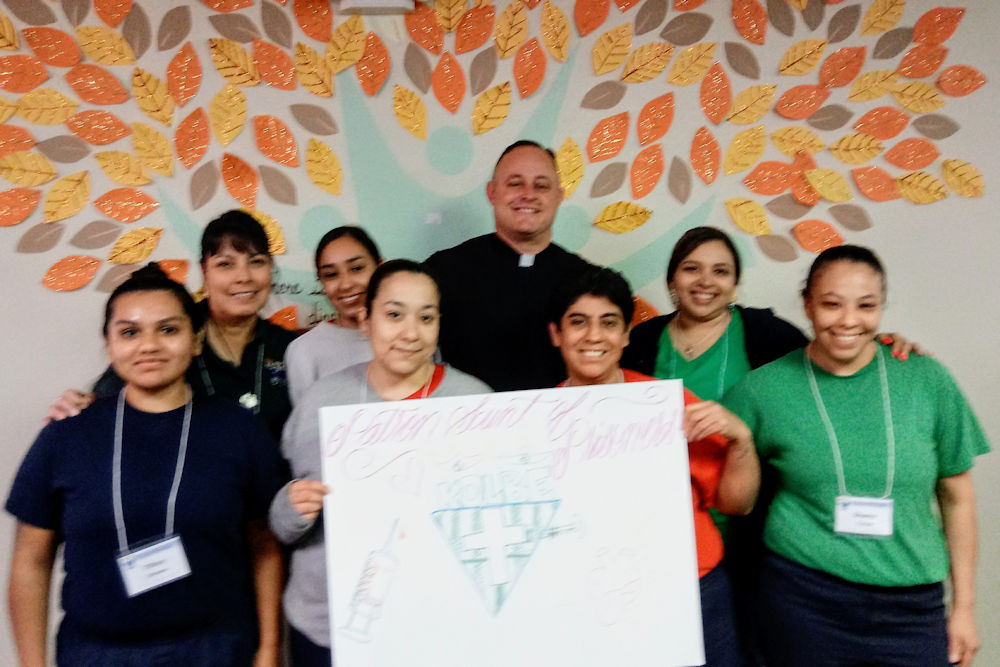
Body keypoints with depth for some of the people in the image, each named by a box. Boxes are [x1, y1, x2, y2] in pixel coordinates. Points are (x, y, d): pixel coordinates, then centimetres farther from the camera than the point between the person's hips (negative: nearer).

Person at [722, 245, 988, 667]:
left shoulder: (927, 379, -1)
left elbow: (956, 496, 6)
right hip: (804, 598, -1)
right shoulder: (764, 387, -5)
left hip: (911, 603, 2)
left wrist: (963, 607, 9)